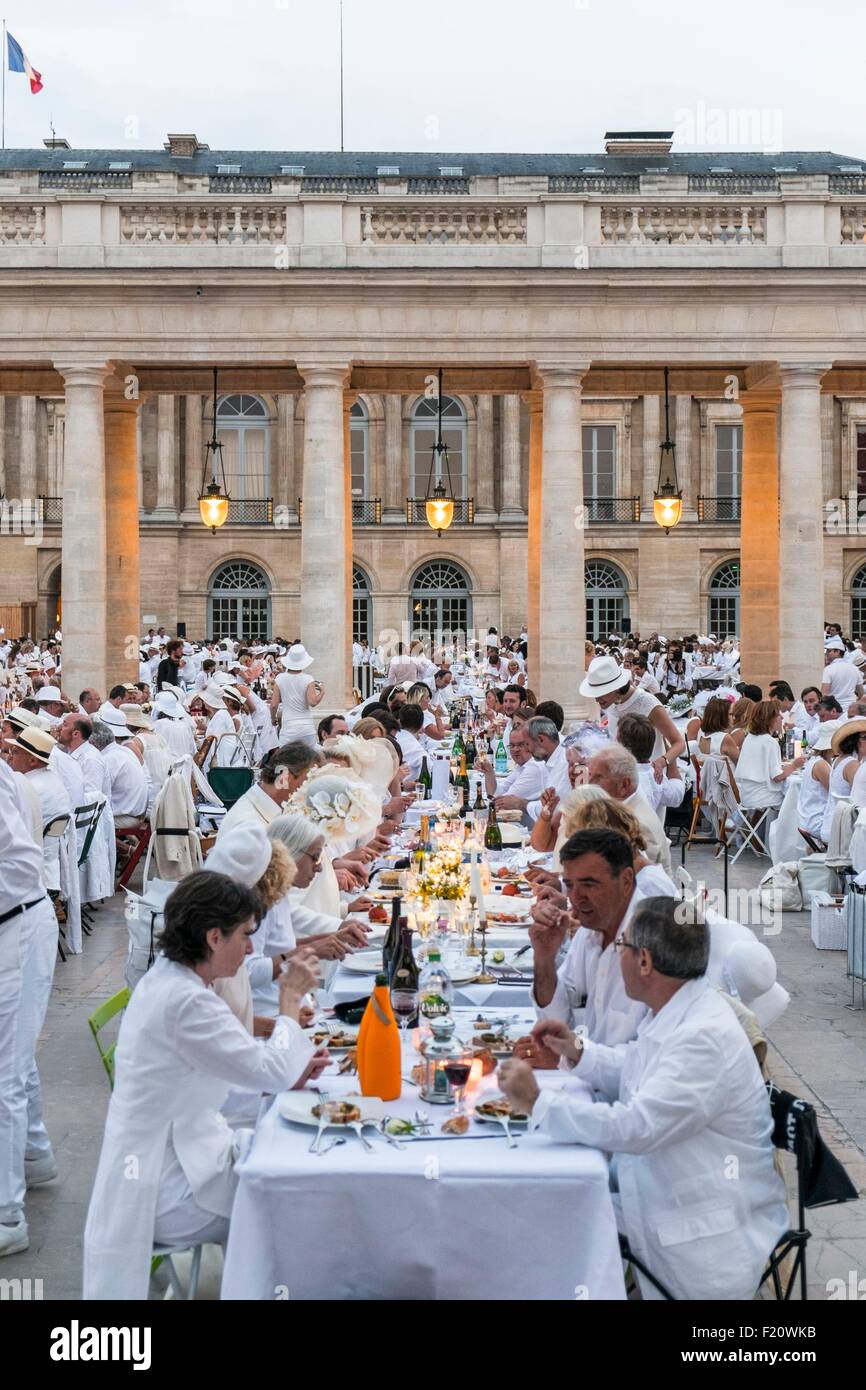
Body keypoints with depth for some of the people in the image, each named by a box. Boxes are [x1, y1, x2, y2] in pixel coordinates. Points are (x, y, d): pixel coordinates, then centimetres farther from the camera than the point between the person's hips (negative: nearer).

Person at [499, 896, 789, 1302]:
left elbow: (633, 1127, -31)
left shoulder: (706, 1038, -27)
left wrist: (537, 1103, -22)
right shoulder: (670, 1014, 3)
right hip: (653, 1192, 9)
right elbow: (637, 1074, 22)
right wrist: (578, 1051, 4)